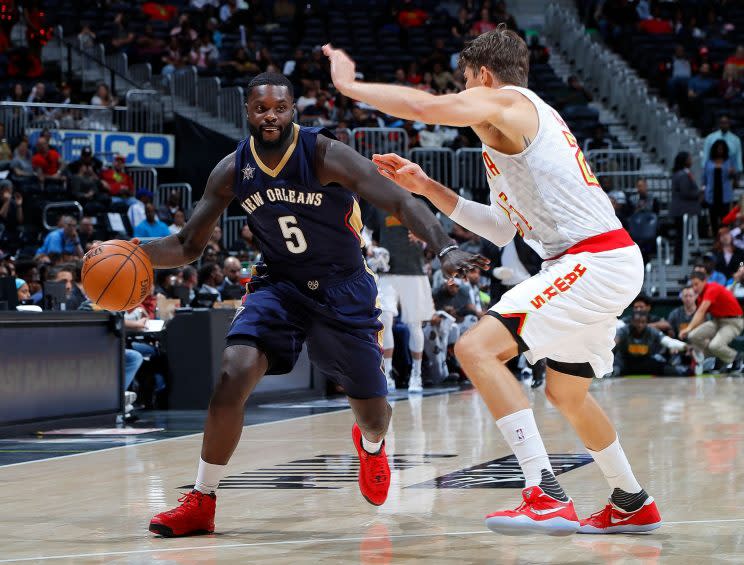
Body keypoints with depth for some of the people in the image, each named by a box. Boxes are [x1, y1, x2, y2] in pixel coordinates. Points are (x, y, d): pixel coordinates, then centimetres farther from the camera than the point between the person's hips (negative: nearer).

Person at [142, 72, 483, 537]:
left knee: (371, 409, 6)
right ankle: (201, 503, -13)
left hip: (343, 289, -2)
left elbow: (402, 203, -25)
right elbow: (189, 246, 0)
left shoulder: (325, 155, -21)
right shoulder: (232, 171, -8)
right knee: (235, 374, -23)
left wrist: (446, 248, -42)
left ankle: (372, 445, 48)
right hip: (280, 285, 2)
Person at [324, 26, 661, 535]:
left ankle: (548, 498, -24)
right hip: (613, 263, 10)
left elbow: (424, 106, -22)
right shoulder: (526, 119, 26)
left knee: (477, 349, -18)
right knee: (566, 394, 26)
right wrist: (429, 189, 23)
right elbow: (503, 230, 25)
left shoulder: (503, 101, -3)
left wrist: (349, 85, -7)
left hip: (594, 261, -10)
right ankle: (633, 506, 38)